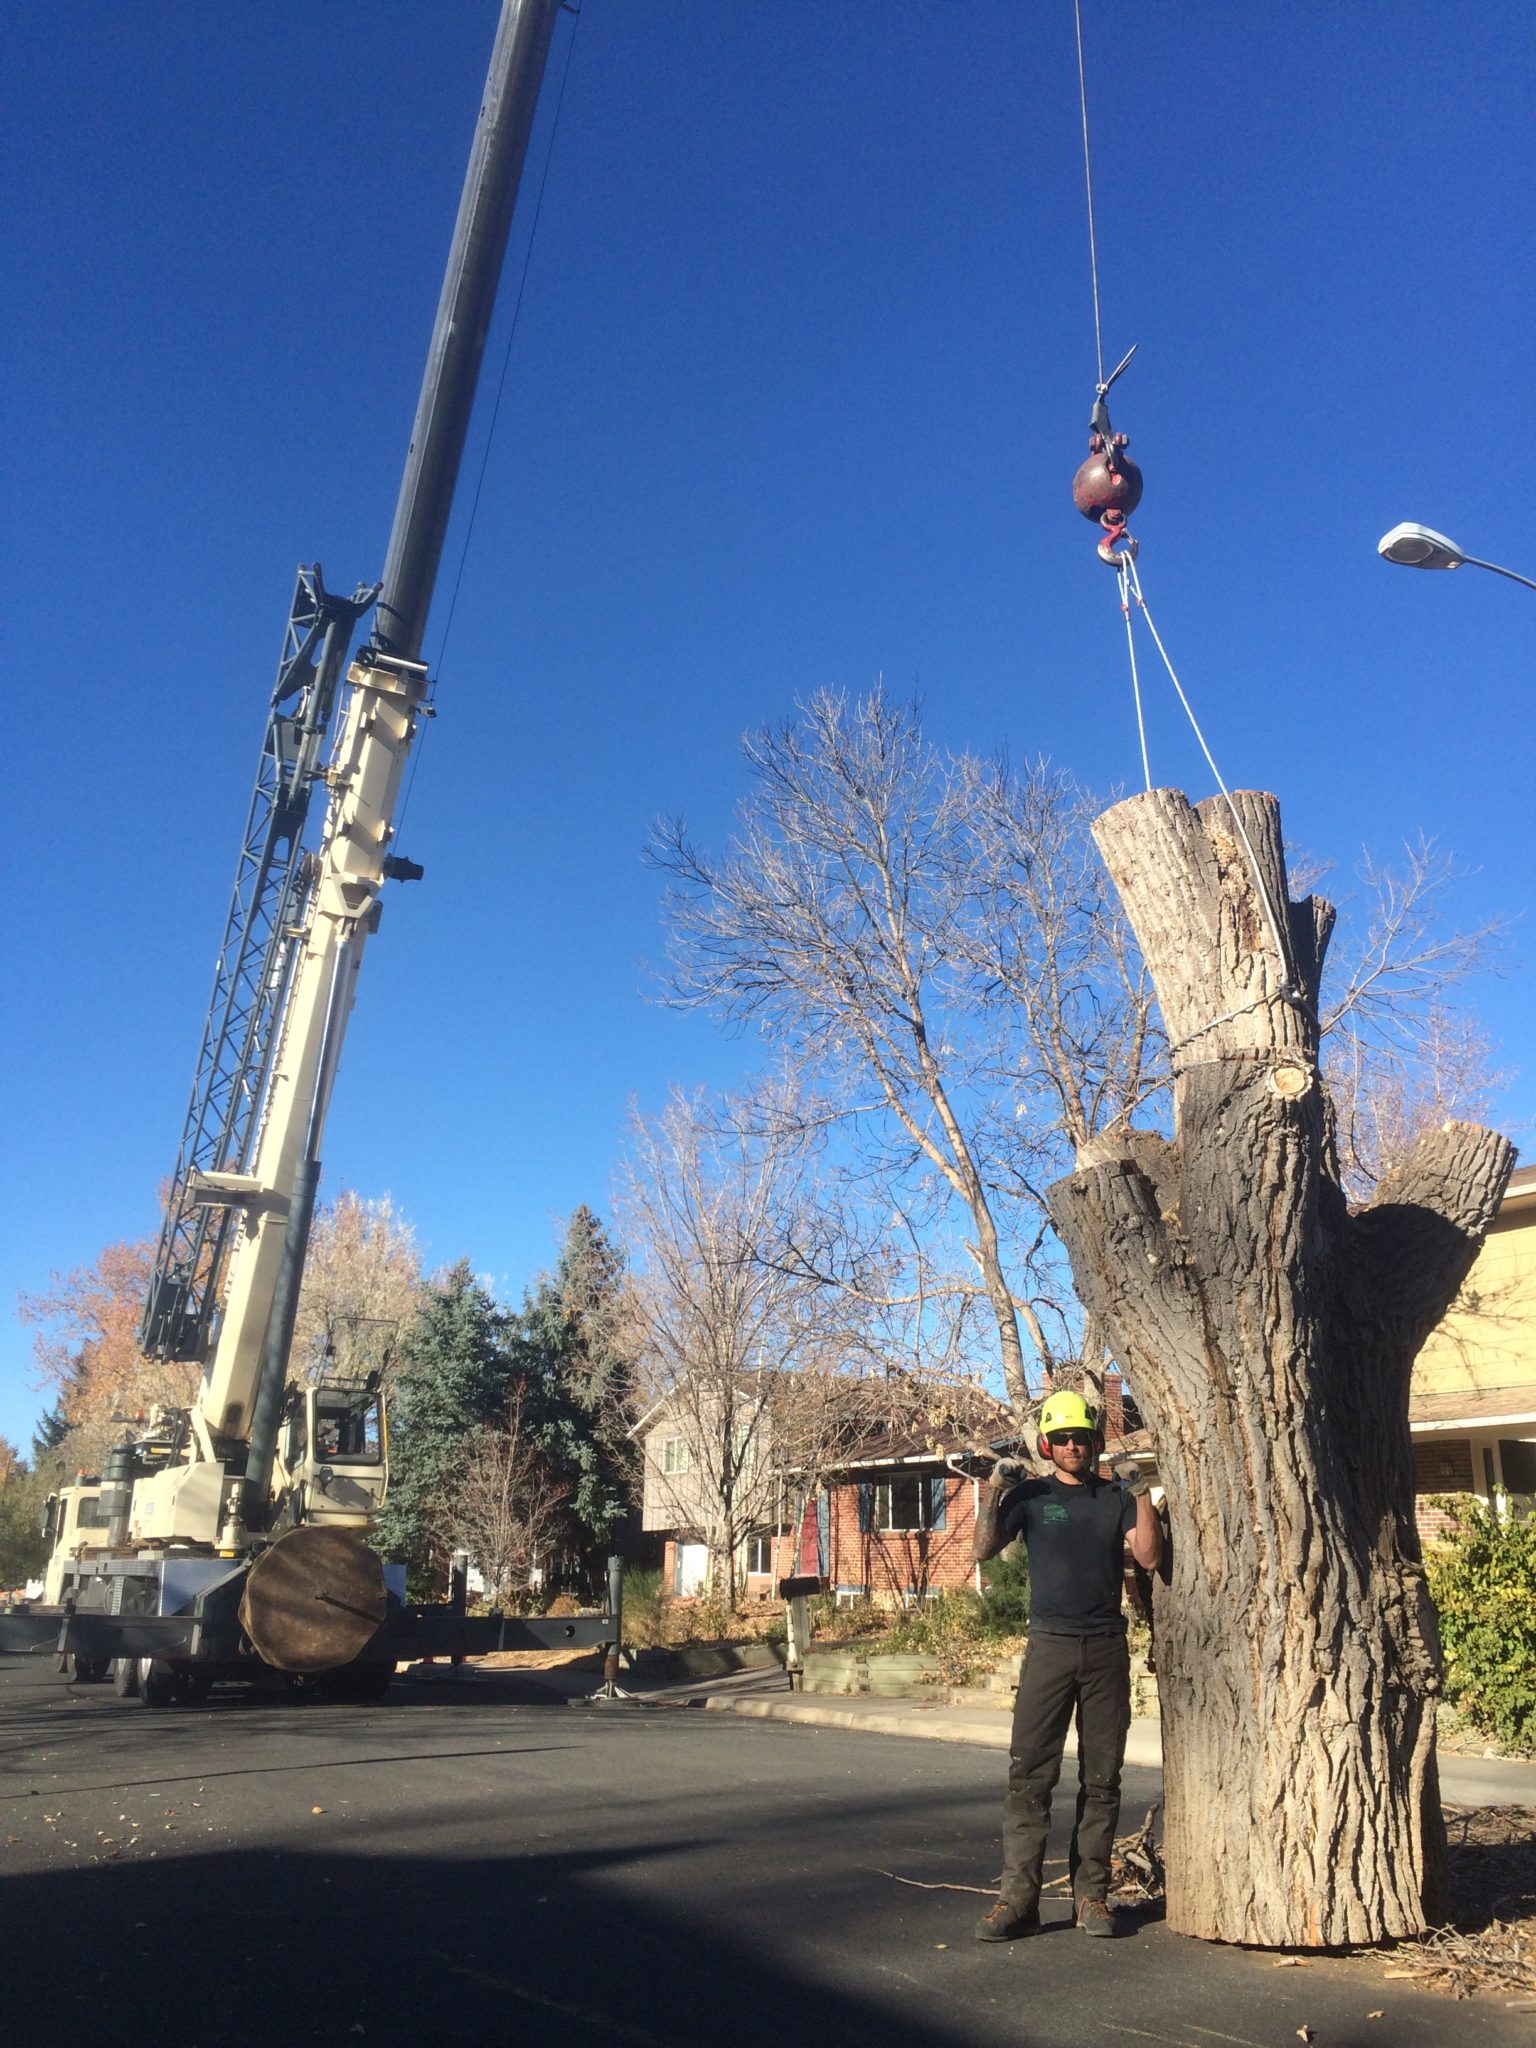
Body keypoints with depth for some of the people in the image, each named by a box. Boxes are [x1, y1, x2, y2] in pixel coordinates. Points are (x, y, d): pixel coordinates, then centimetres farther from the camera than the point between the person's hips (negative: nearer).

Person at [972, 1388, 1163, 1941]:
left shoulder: (1117, 1498, 9)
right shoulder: (1031, 1495, 7)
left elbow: (1149, 1556, -3)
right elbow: (984, 1549, -2)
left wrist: (1141, 1494, -10)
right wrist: (993, 1491, -12)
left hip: (1107, 1647, 2)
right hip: (1050, 1644, -1)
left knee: (1101, 1778, 6)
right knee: (1029, 1774, -5)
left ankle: (1091, 1894, 15)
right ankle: (1017, 1896, -2)